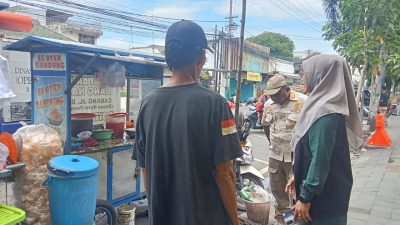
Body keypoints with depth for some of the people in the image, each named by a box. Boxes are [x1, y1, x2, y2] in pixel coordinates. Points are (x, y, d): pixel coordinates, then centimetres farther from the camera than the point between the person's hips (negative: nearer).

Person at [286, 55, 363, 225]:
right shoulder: (321, 106, 6)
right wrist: (298, 177, 18)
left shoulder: (325, 114, -24)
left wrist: (305, 197, -20)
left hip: (323, 196, -9)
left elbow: (320, 160, -25)